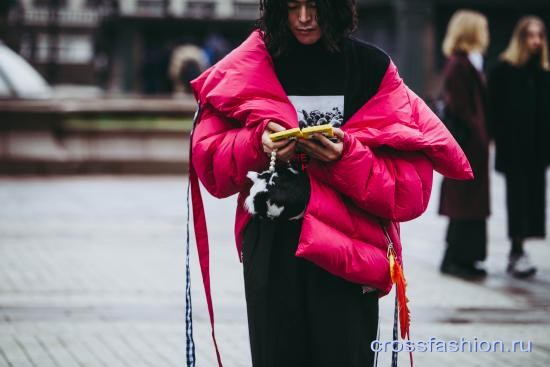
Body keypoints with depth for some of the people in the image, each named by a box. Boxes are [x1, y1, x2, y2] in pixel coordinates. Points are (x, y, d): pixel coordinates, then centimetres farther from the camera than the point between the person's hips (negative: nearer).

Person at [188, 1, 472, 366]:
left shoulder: (371, 68, 1)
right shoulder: (251, 66, 5)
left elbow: (410, 191, -3)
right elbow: (208, 162, 2)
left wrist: (346, 158, -19)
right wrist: (257, 143, -15)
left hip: (349, 254, -1)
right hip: (270, 252, 1)